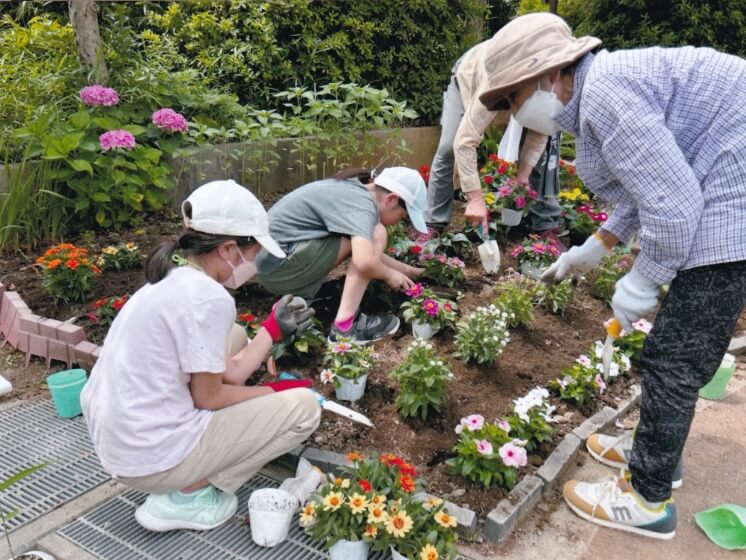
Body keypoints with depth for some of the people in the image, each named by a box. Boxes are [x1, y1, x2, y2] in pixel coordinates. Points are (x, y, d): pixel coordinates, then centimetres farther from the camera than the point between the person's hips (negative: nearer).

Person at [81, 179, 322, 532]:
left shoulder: (171, 279, 6)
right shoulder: (208, 298, -22)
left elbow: (228, 372, 8)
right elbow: (209, 397, -12)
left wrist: (275, 328, 17)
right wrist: (274, 391, 2)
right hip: (149, 457, -9)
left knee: (235, 337, 20)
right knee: (303, 406, -2)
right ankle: (186, 495, 1)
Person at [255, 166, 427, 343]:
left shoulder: (352, 190, 14)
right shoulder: (363, 203, -16)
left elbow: (368, 253, 23)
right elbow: (365, 262, -31)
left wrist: (409, 271, 22)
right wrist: (389, 274, -9)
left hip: (270, 259, 10)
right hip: (280, 264, -10)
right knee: (375, 234, -11)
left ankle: (293, 302, 18)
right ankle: (345, 326, -11)